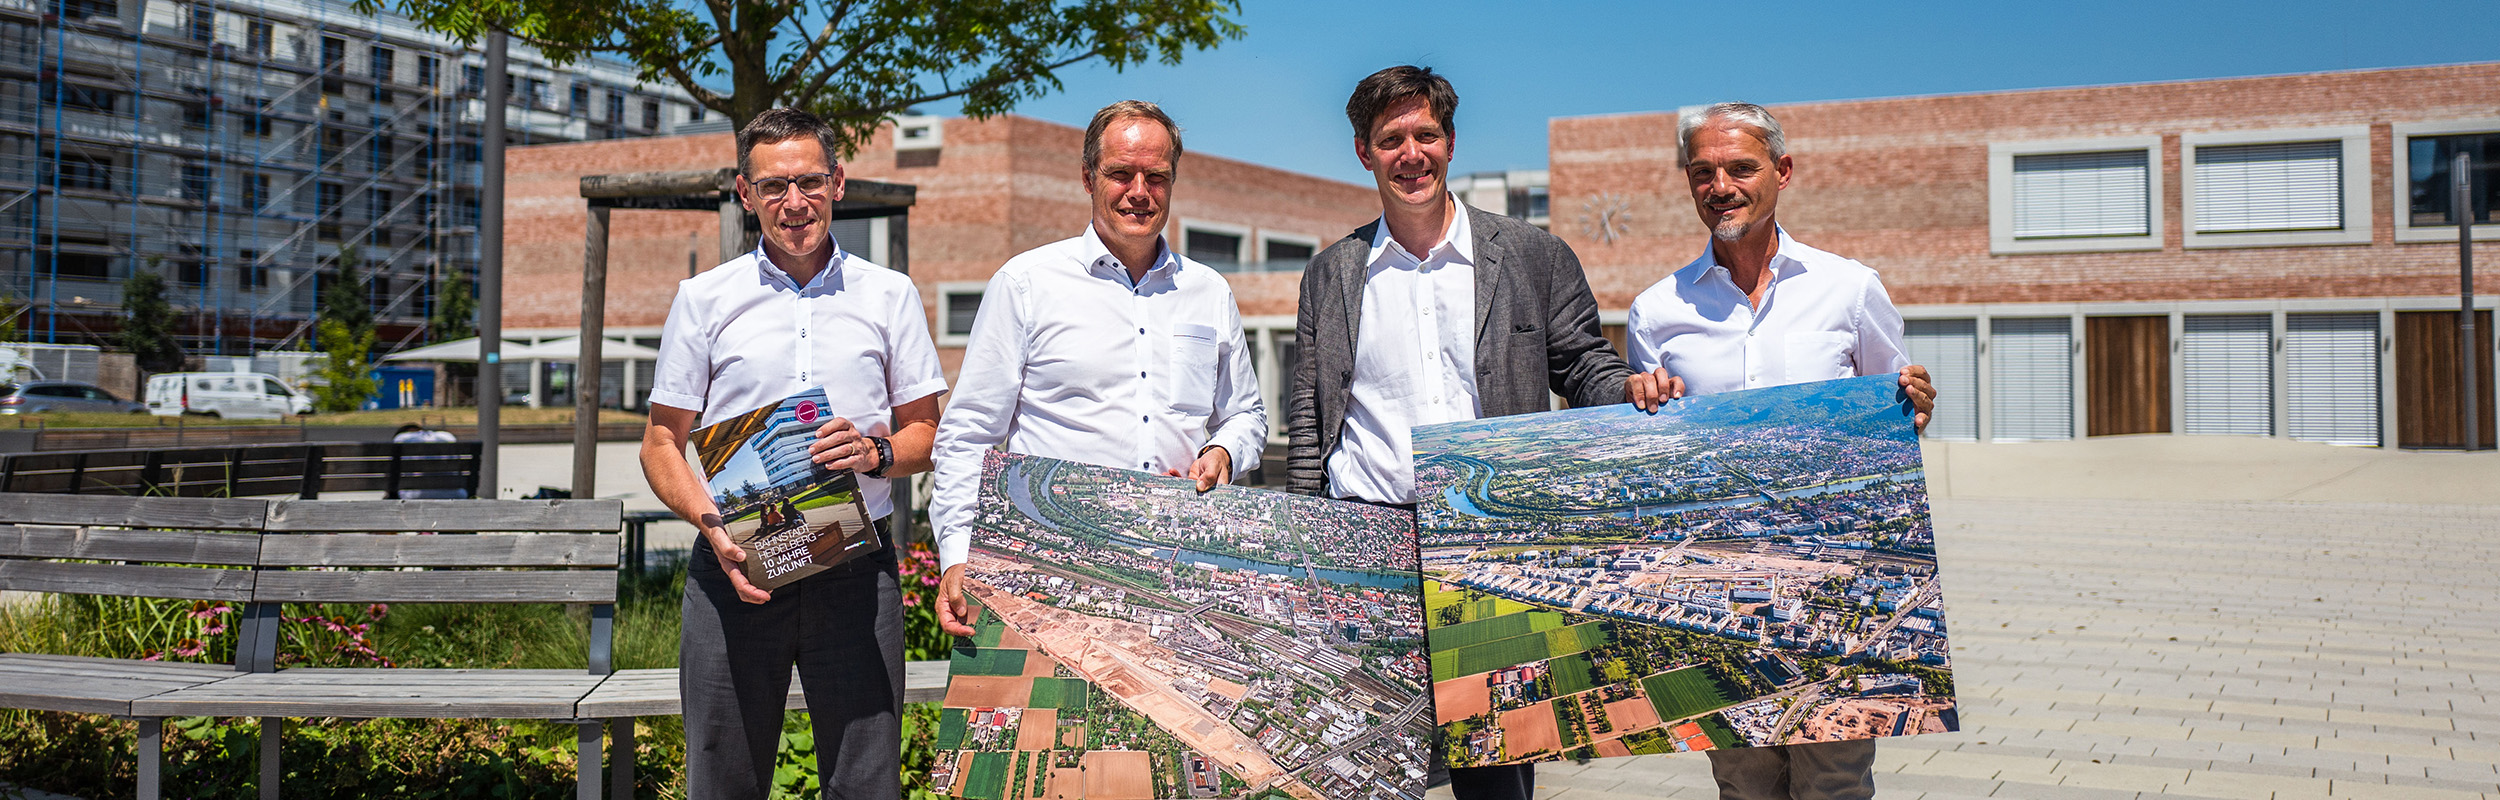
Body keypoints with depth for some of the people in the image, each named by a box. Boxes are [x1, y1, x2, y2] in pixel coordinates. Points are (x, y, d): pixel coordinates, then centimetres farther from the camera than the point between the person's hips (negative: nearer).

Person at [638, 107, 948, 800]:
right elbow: (661, 444, 8)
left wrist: (876, 451, -11)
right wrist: (713, 526, -10)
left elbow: (925, 432, 12)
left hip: (856, 568, 0)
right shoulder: (704, 299, 8)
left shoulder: (889, 295, 9)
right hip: (736, 564, 0)